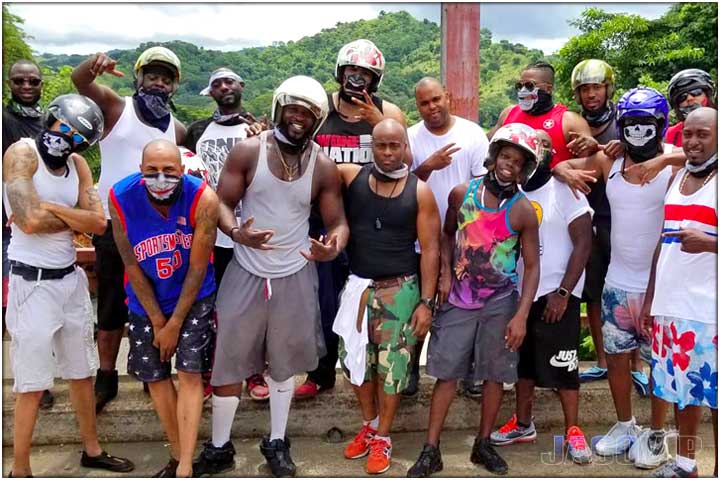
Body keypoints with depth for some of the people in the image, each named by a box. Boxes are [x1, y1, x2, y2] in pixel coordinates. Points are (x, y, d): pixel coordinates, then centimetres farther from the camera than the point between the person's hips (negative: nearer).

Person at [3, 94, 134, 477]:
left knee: (82, 372, 18)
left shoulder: (78, 164, 6)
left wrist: (49, 207, -15)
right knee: (32, 385, 0)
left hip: (71, 279, 7)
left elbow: (98, 223, -5)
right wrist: (74, 218, -9)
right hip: (32, 283, -7)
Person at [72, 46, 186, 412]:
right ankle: (105, 379, 20)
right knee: (111, 307, 7)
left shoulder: (178, 130, 6)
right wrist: (95, 64, -41)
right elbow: (79, 80, -19)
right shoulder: (116, 107, -2)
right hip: (113, 224, -2)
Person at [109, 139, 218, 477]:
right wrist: (157, 320, -7)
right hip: (146, 301, 3)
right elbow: (131, 265, -12)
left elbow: (197, 268, -17)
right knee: (154, 376, 9)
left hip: (193, 297, -2)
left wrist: (175, 323, -11)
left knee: (189, 373, -7)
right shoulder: (121, 197, -21)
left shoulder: (203, 198, -25)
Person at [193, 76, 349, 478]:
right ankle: (219, 447, 26)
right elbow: (222, 203, -6)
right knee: (228, 361, 6)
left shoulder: (324, 167, -4)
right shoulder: (247, 152, -8)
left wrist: (334, 247, -27)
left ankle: (277, 443, 33)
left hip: (295, 276, 1)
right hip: (247, 273, -1)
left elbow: (338, 222, -2)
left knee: (285, 362, 14)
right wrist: (236, 232, -29)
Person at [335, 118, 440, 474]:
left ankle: (382, 437, 22)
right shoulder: (351, 176, 0)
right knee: (356, 359, 11)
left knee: (391, 364, 3)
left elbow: (430, 250, -4)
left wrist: (426, 301, -8)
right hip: (357, 285, 3)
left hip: (399, 288, -2)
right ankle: (369, 424, 33)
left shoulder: (420, 191, -5)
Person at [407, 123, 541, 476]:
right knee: (446, 372, 3)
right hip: (458, 298, 1)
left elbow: (532, 266, -6)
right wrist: (445, 273, -1)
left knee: (495, 374, 9)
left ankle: (483, 444, 28)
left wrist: (521, 316, -14)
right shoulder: (461, 194, -4)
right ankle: (431, 450, 12)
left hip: (500, 303, 0)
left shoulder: (523, 211, -9)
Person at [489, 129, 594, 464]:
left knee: (562, 365, 1)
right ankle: (523, 424, 29)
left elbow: (583, 244, -11)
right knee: (522, 361, 14)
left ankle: (573, 431, 17)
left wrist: (562, 293, -15)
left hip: (556, 294, -5)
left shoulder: (566, 191, -8)